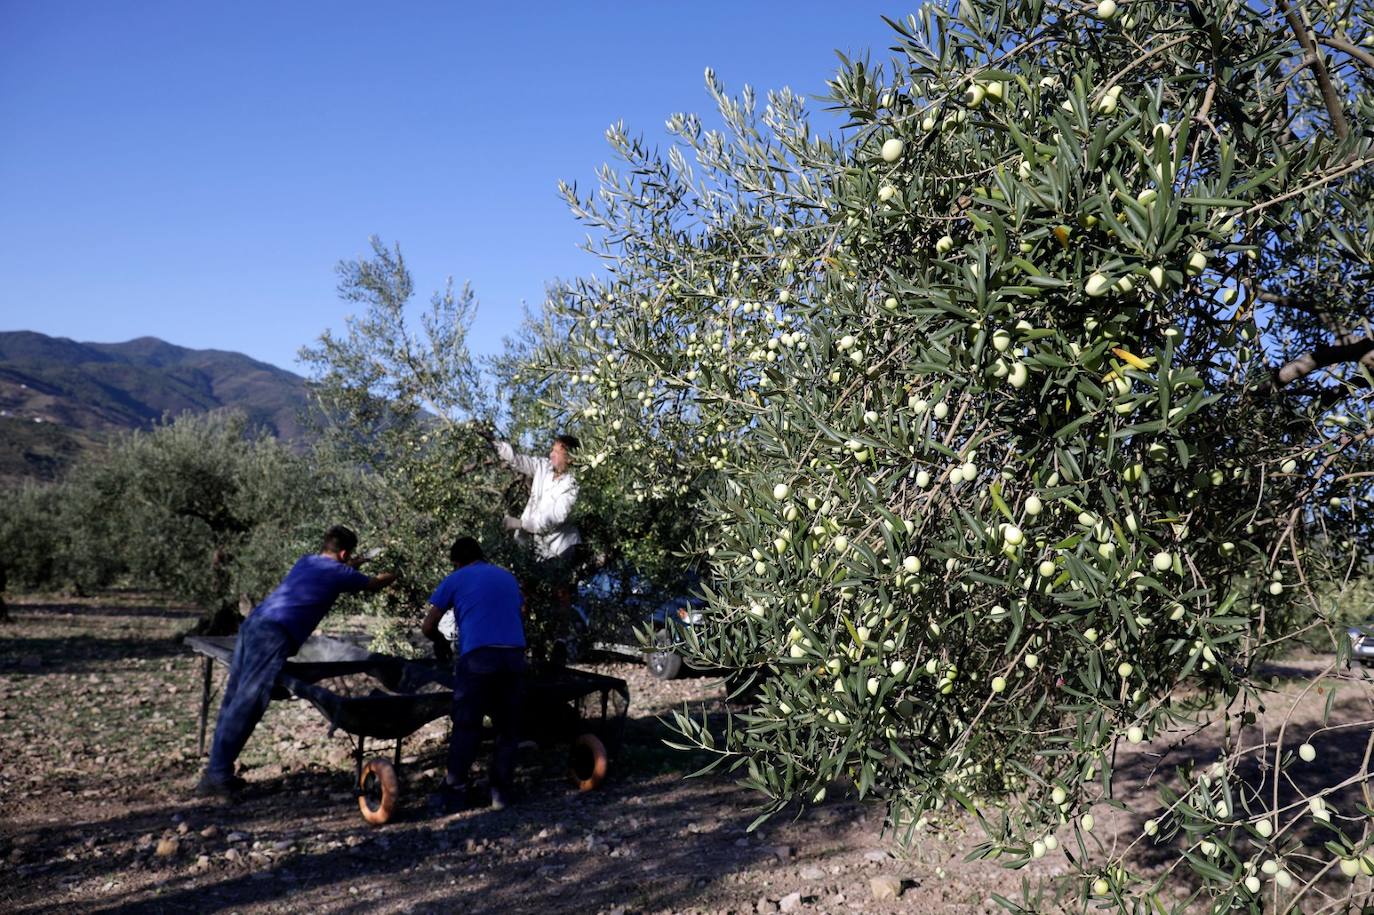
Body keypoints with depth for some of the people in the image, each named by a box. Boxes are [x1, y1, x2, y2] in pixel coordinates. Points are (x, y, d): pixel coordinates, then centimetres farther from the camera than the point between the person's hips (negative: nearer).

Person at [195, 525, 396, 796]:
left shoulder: (305, 562, 24)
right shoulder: (339, 573, 6)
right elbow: (375, 584, 24)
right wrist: (393, 574, 44)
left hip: (252, 624, 8)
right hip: (274, 635, -8)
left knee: (234, 701, 11)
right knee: (245, 706, -8)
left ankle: (218, 770, 15)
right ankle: (216, 776, -8)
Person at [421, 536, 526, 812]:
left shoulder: (454, 580, 12)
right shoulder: (507, 577, 24)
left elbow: (427, 627, 11)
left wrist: (444, 640, 30)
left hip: (477, 655, -3)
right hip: (514, 654, 3)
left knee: (466, 727, 4)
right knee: (508, 727, 11)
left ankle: (455, 794, 7)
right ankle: (501, 791, 13)